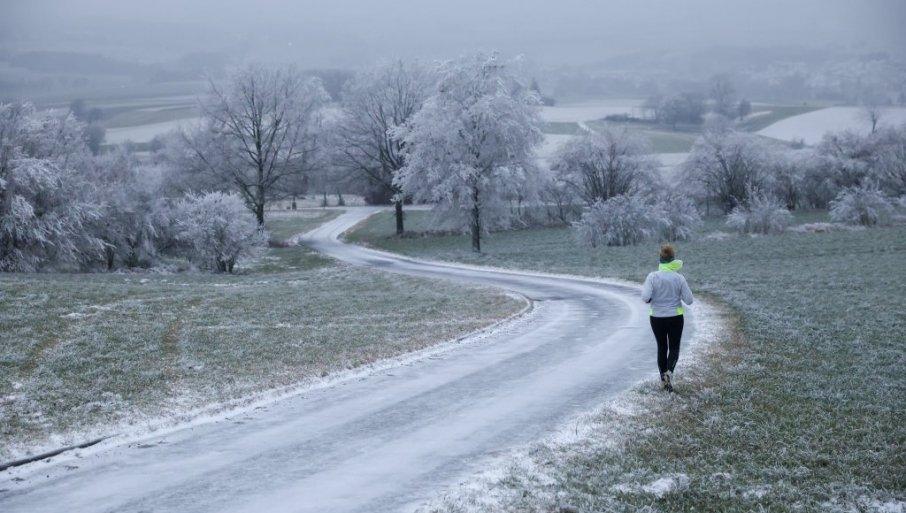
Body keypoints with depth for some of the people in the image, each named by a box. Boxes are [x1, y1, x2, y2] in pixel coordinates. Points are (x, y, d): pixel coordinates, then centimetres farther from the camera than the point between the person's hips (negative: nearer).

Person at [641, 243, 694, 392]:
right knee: (674, 348, 12)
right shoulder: (679, 278, -10)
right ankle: (669, 372, -15)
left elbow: (645, 297, -20)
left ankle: (664, 379, 21)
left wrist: (650, 299, 2)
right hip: (675, 317, -1)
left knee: (661, 348, 17)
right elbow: (689, 300, -8)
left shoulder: (652, 277, -12)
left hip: (657, 318, 1)